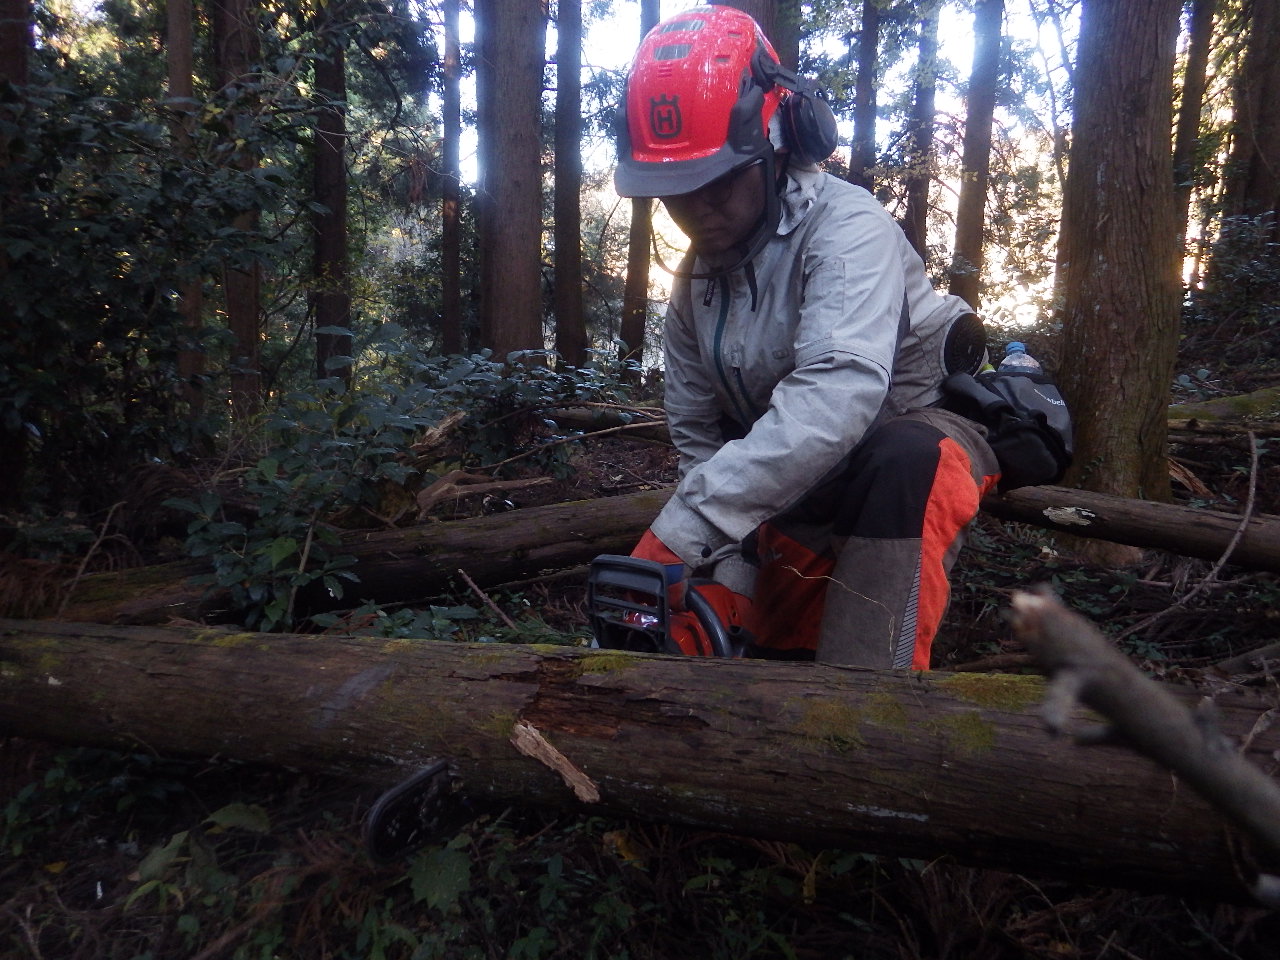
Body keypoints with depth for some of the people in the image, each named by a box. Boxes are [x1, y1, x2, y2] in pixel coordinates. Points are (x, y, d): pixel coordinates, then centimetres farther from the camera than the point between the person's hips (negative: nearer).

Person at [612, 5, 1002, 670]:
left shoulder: (847, 226, -24)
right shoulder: (697, 280, -1)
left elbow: (835, 395, -42)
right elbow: (698, 436, 1)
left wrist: (682, 531, -47)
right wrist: (727, 564, -11)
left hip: (921, 452, -6)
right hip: (804, 494, 7)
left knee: (902, 459, -41)